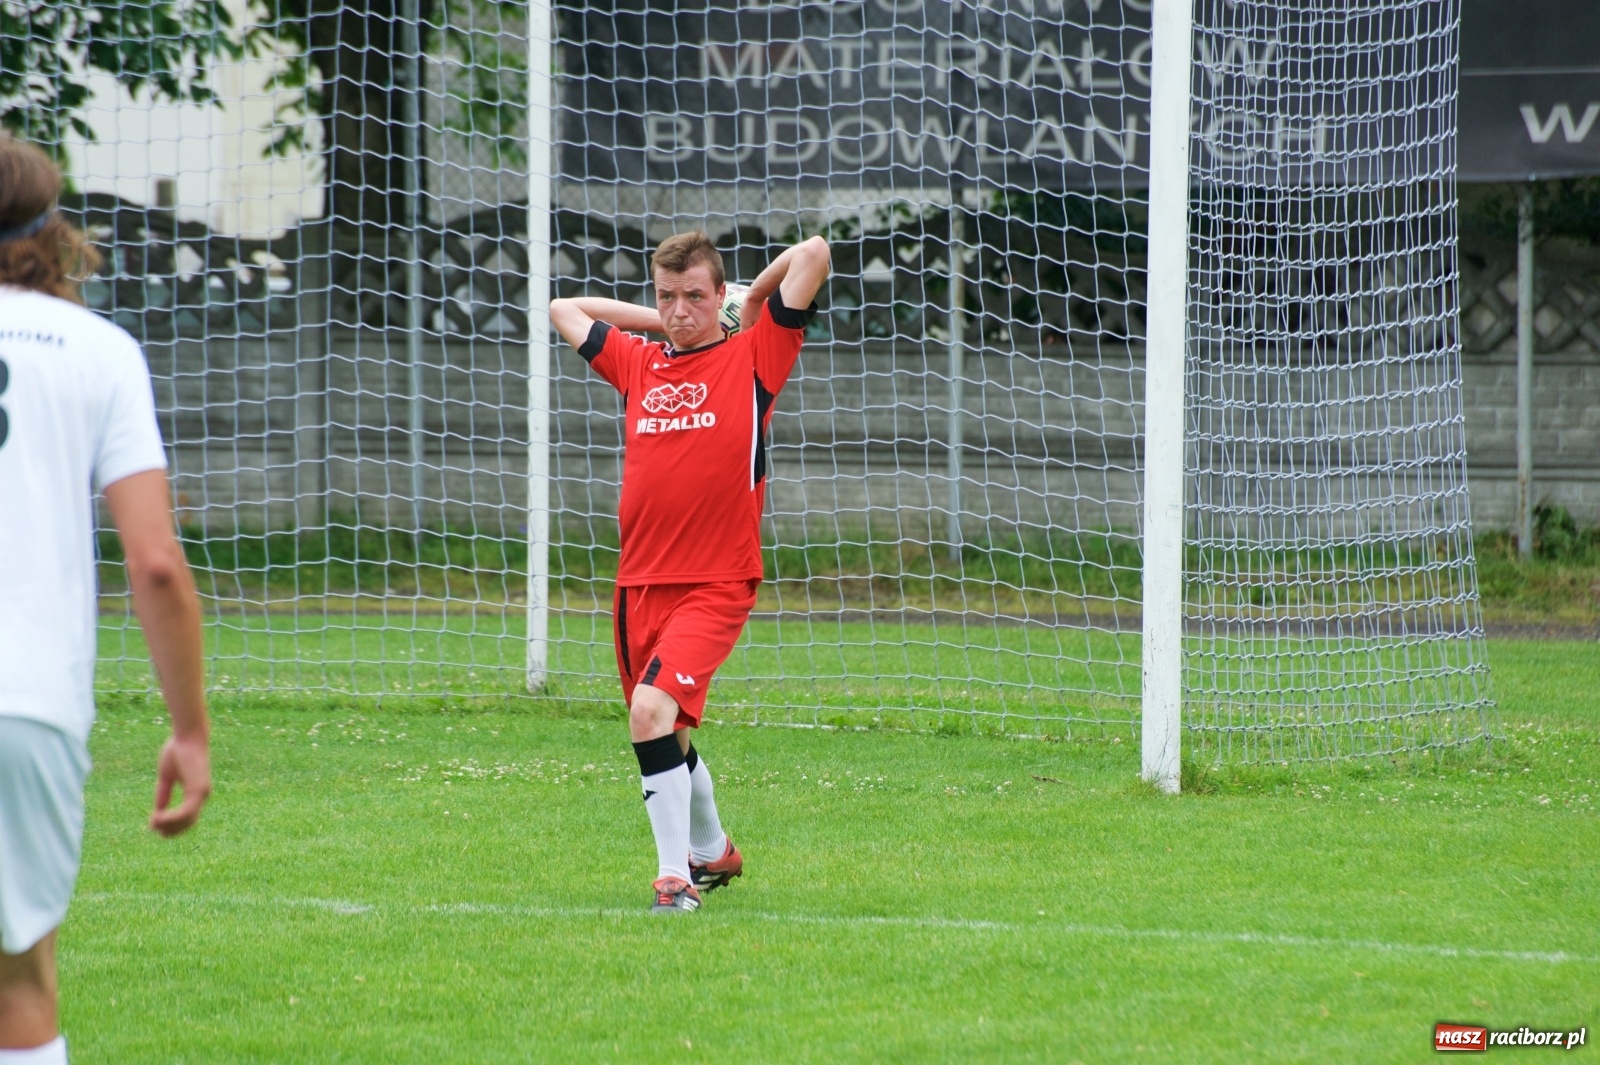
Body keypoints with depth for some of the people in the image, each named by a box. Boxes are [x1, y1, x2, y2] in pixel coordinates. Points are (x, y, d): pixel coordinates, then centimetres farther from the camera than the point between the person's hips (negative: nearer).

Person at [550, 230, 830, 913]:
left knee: (653, 710, -24)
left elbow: (813, 254, -9)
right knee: (666, 737, 17)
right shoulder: (638, 364, 11)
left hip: (716, 586, -6)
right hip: (640, 583, 6)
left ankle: (675, 874, -18)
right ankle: (712, 851, 41)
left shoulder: (753, 357, -2)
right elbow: (563, 309, 27)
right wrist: (655, 320, 20)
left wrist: (755, 300, 6)